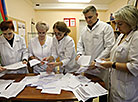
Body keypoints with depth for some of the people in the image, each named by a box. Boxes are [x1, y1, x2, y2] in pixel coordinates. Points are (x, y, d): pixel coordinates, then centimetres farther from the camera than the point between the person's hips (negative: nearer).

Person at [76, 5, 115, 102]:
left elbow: (109, 48, -13)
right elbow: (80, 44, 18)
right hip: (86, 67, 5)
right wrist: (79, 53, -3)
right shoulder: (84, 30, 12)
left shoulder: (106, 27, -6)